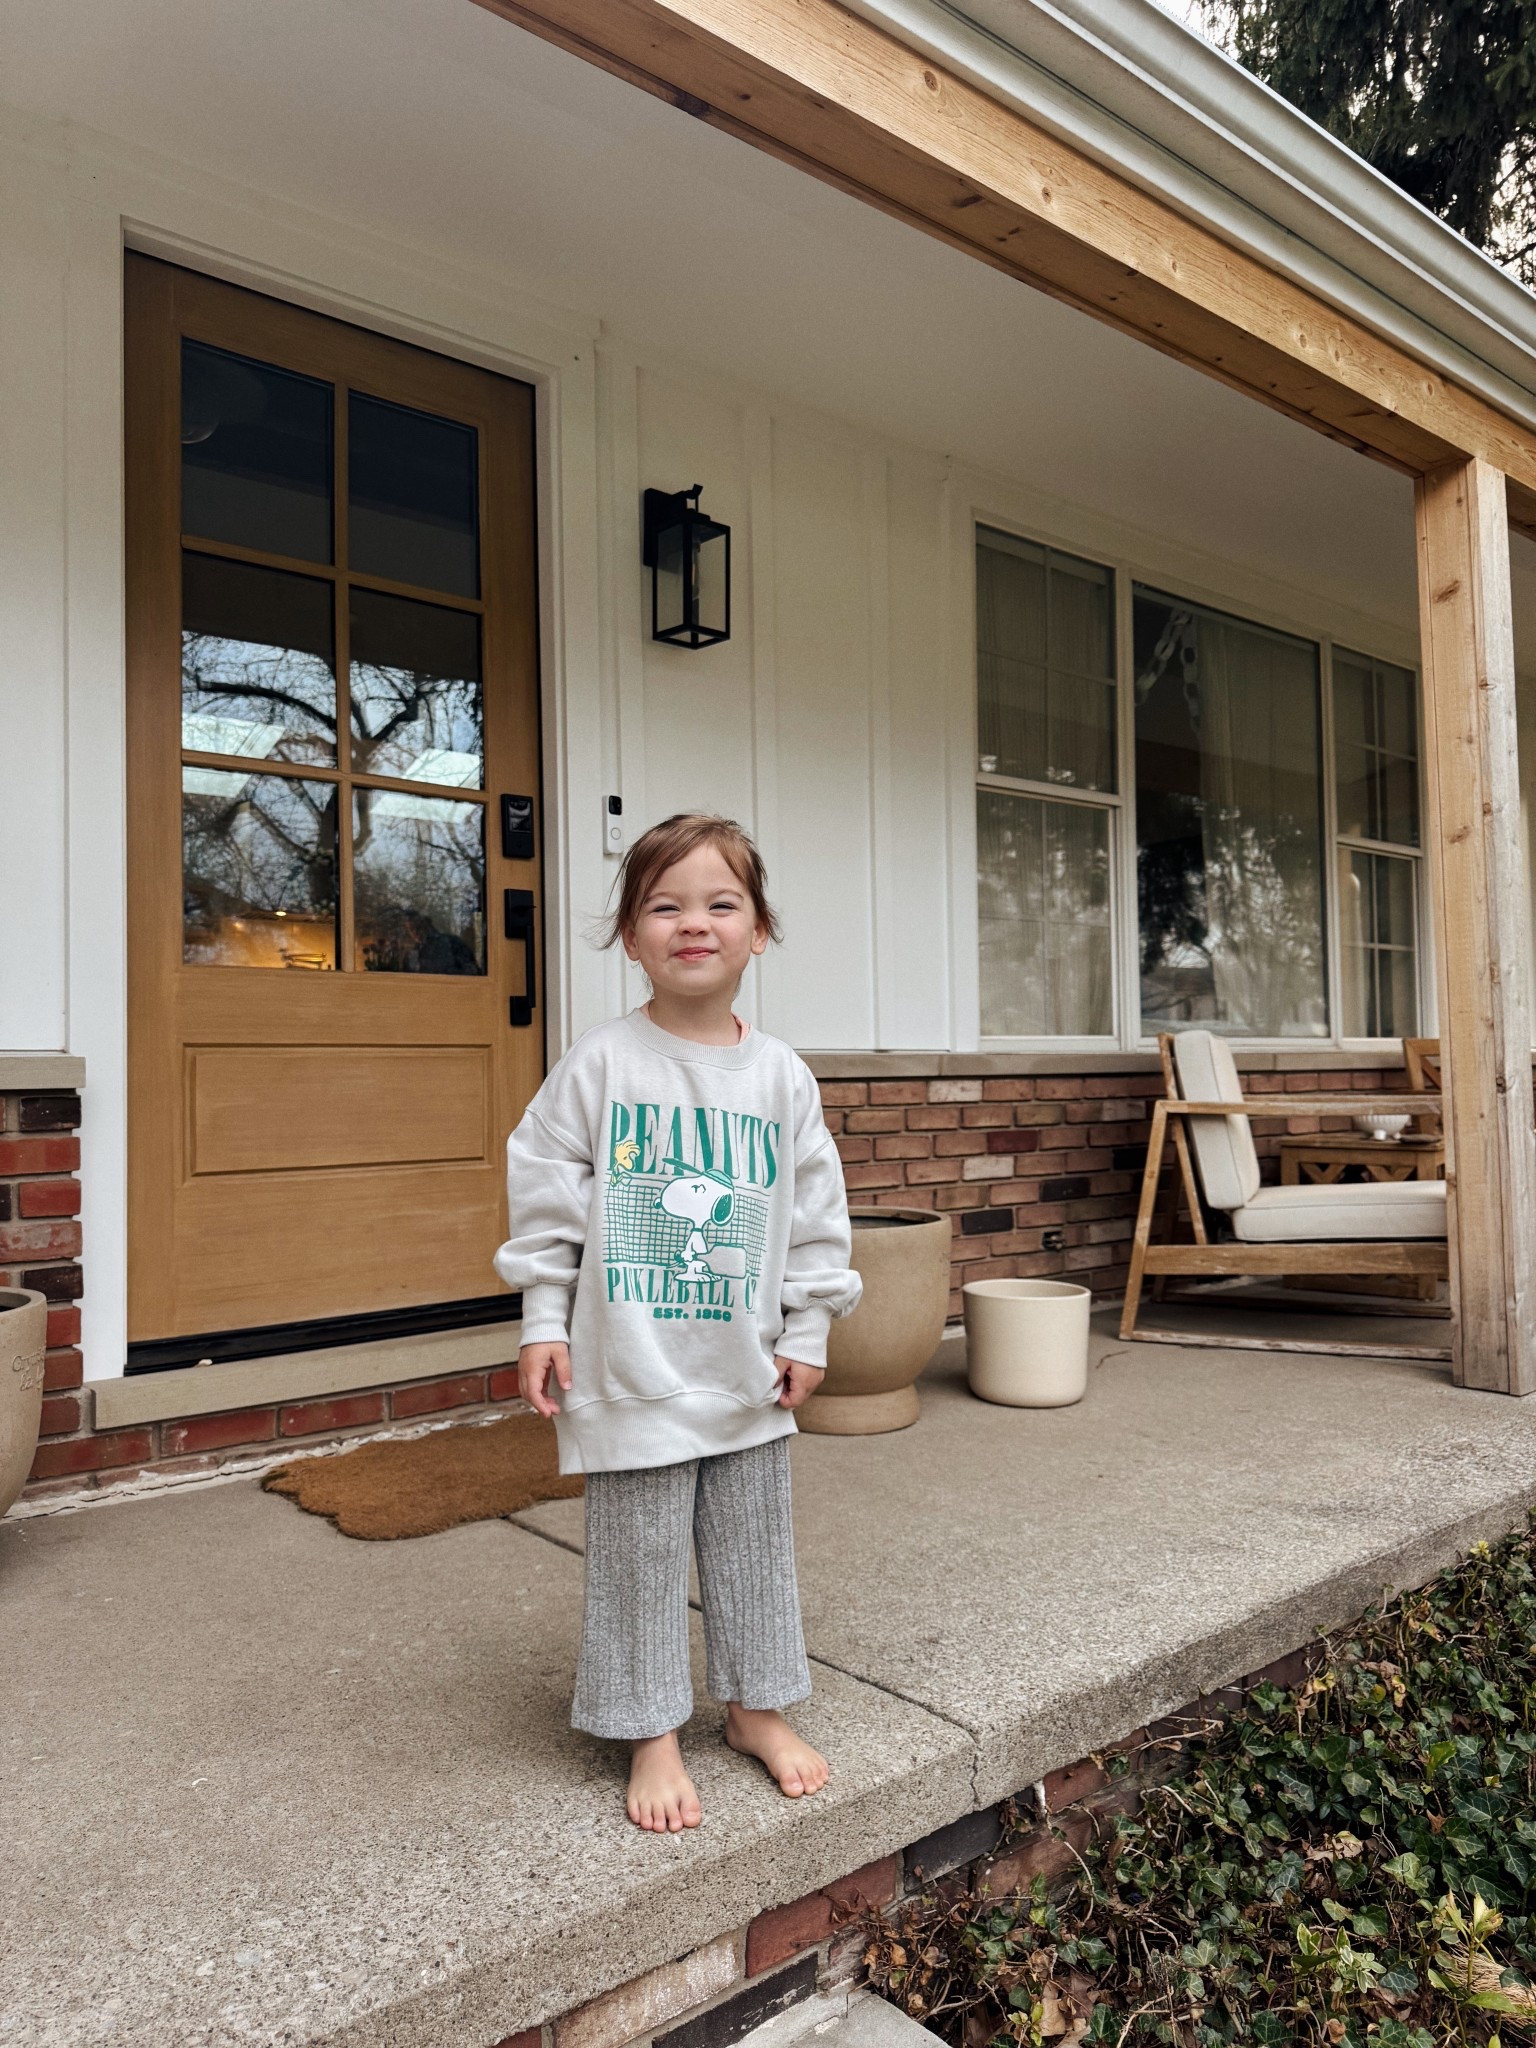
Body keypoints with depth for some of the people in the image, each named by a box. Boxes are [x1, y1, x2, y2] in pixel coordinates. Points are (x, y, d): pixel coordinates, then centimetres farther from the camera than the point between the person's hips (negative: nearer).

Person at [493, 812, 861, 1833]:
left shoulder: (781, 1076, -1)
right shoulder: (600, 1064, -8)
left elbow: (817, 1213, 5)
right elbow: (546, 1196, -3)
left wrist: (807, 1334, 5)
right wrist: (543, 1323, -4)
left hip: (747, 1368, 3)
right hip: (632, 1371, -2)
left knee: (755, 1543, 17)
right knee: (639, 1556, 9)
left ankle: (758, 1704, 37)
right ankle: (652, 1735, 28)